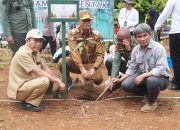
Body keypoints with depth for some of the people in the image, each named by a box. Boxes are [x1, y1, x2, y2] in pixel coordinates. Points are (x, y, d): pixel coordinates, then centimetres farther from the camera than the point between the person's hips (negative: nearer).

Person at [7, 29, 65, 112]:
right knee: (45, 81, -28)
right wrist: (57, 81, -22)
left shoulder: (36, 52, 7)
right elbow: (38, 72, -25)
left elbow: (45, 68, 9)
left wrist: (57, 81, -1)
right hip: (18, 90, -10)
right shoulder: (23, 54, -22)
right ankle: (27, 103, -9)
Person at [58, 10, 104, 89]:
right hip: (76, 63, 0)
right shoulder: (73, 33, -13)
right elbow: (74, 52, -22)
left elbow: (100, 54, -12)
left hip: (90, 64, 1)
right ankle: (68, 82, -1)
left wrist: (93, 68, -28)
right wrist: (82, 69, -32)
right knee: (61, 62, -30)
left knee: (98, 79, -27)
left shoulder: (96, 35, -8)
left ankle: (88, 79, 13)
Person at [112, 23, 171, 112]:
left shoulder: (158, 48, -20)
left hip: (160, 77, -6)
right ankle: (149, 94, 11)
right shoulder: (135, 50, 0)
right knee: (125, 85, -15)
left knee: (151, 80, -40)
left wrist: (143, 76, -35)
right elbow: (132, 68, 6)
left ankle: (152, 102, -6)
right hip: (142, 76, 6)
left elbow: (160, 69, -28)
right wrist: (121, 79, -6)